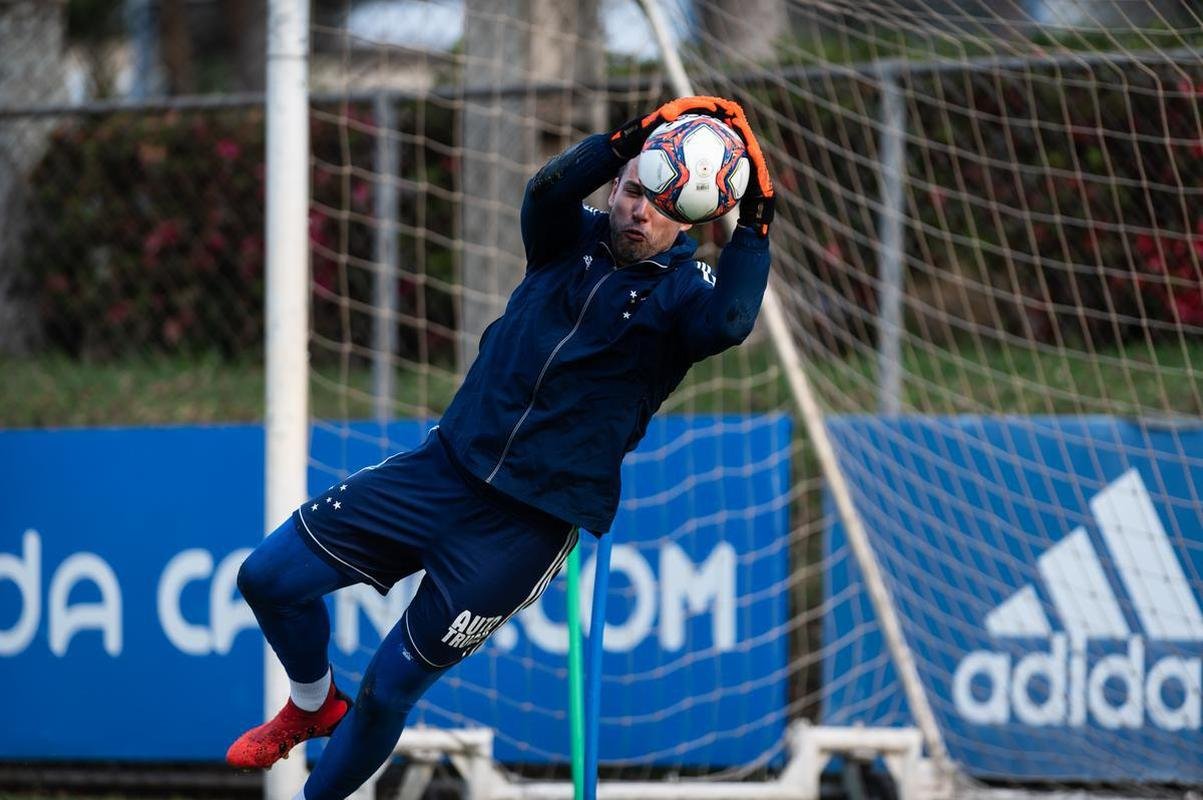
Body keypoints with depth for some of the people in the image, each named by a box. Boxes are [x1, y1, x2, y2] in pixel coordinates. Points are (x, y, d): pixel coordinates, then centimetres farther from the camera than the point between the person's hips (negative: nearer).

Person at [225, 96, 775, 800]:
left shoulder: (686, 291, -3)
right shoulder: (572, 240, 7)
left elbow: (729, 322, -26)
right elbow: (549, 192, -16)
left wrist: (756, 220, -30)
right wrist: (636, 137, -27)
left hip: (533, 524, -4)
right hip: (446, 469, 4)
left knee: (390, 688, -3)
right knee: (269, 576, 0)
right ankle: (314, 705, 29)